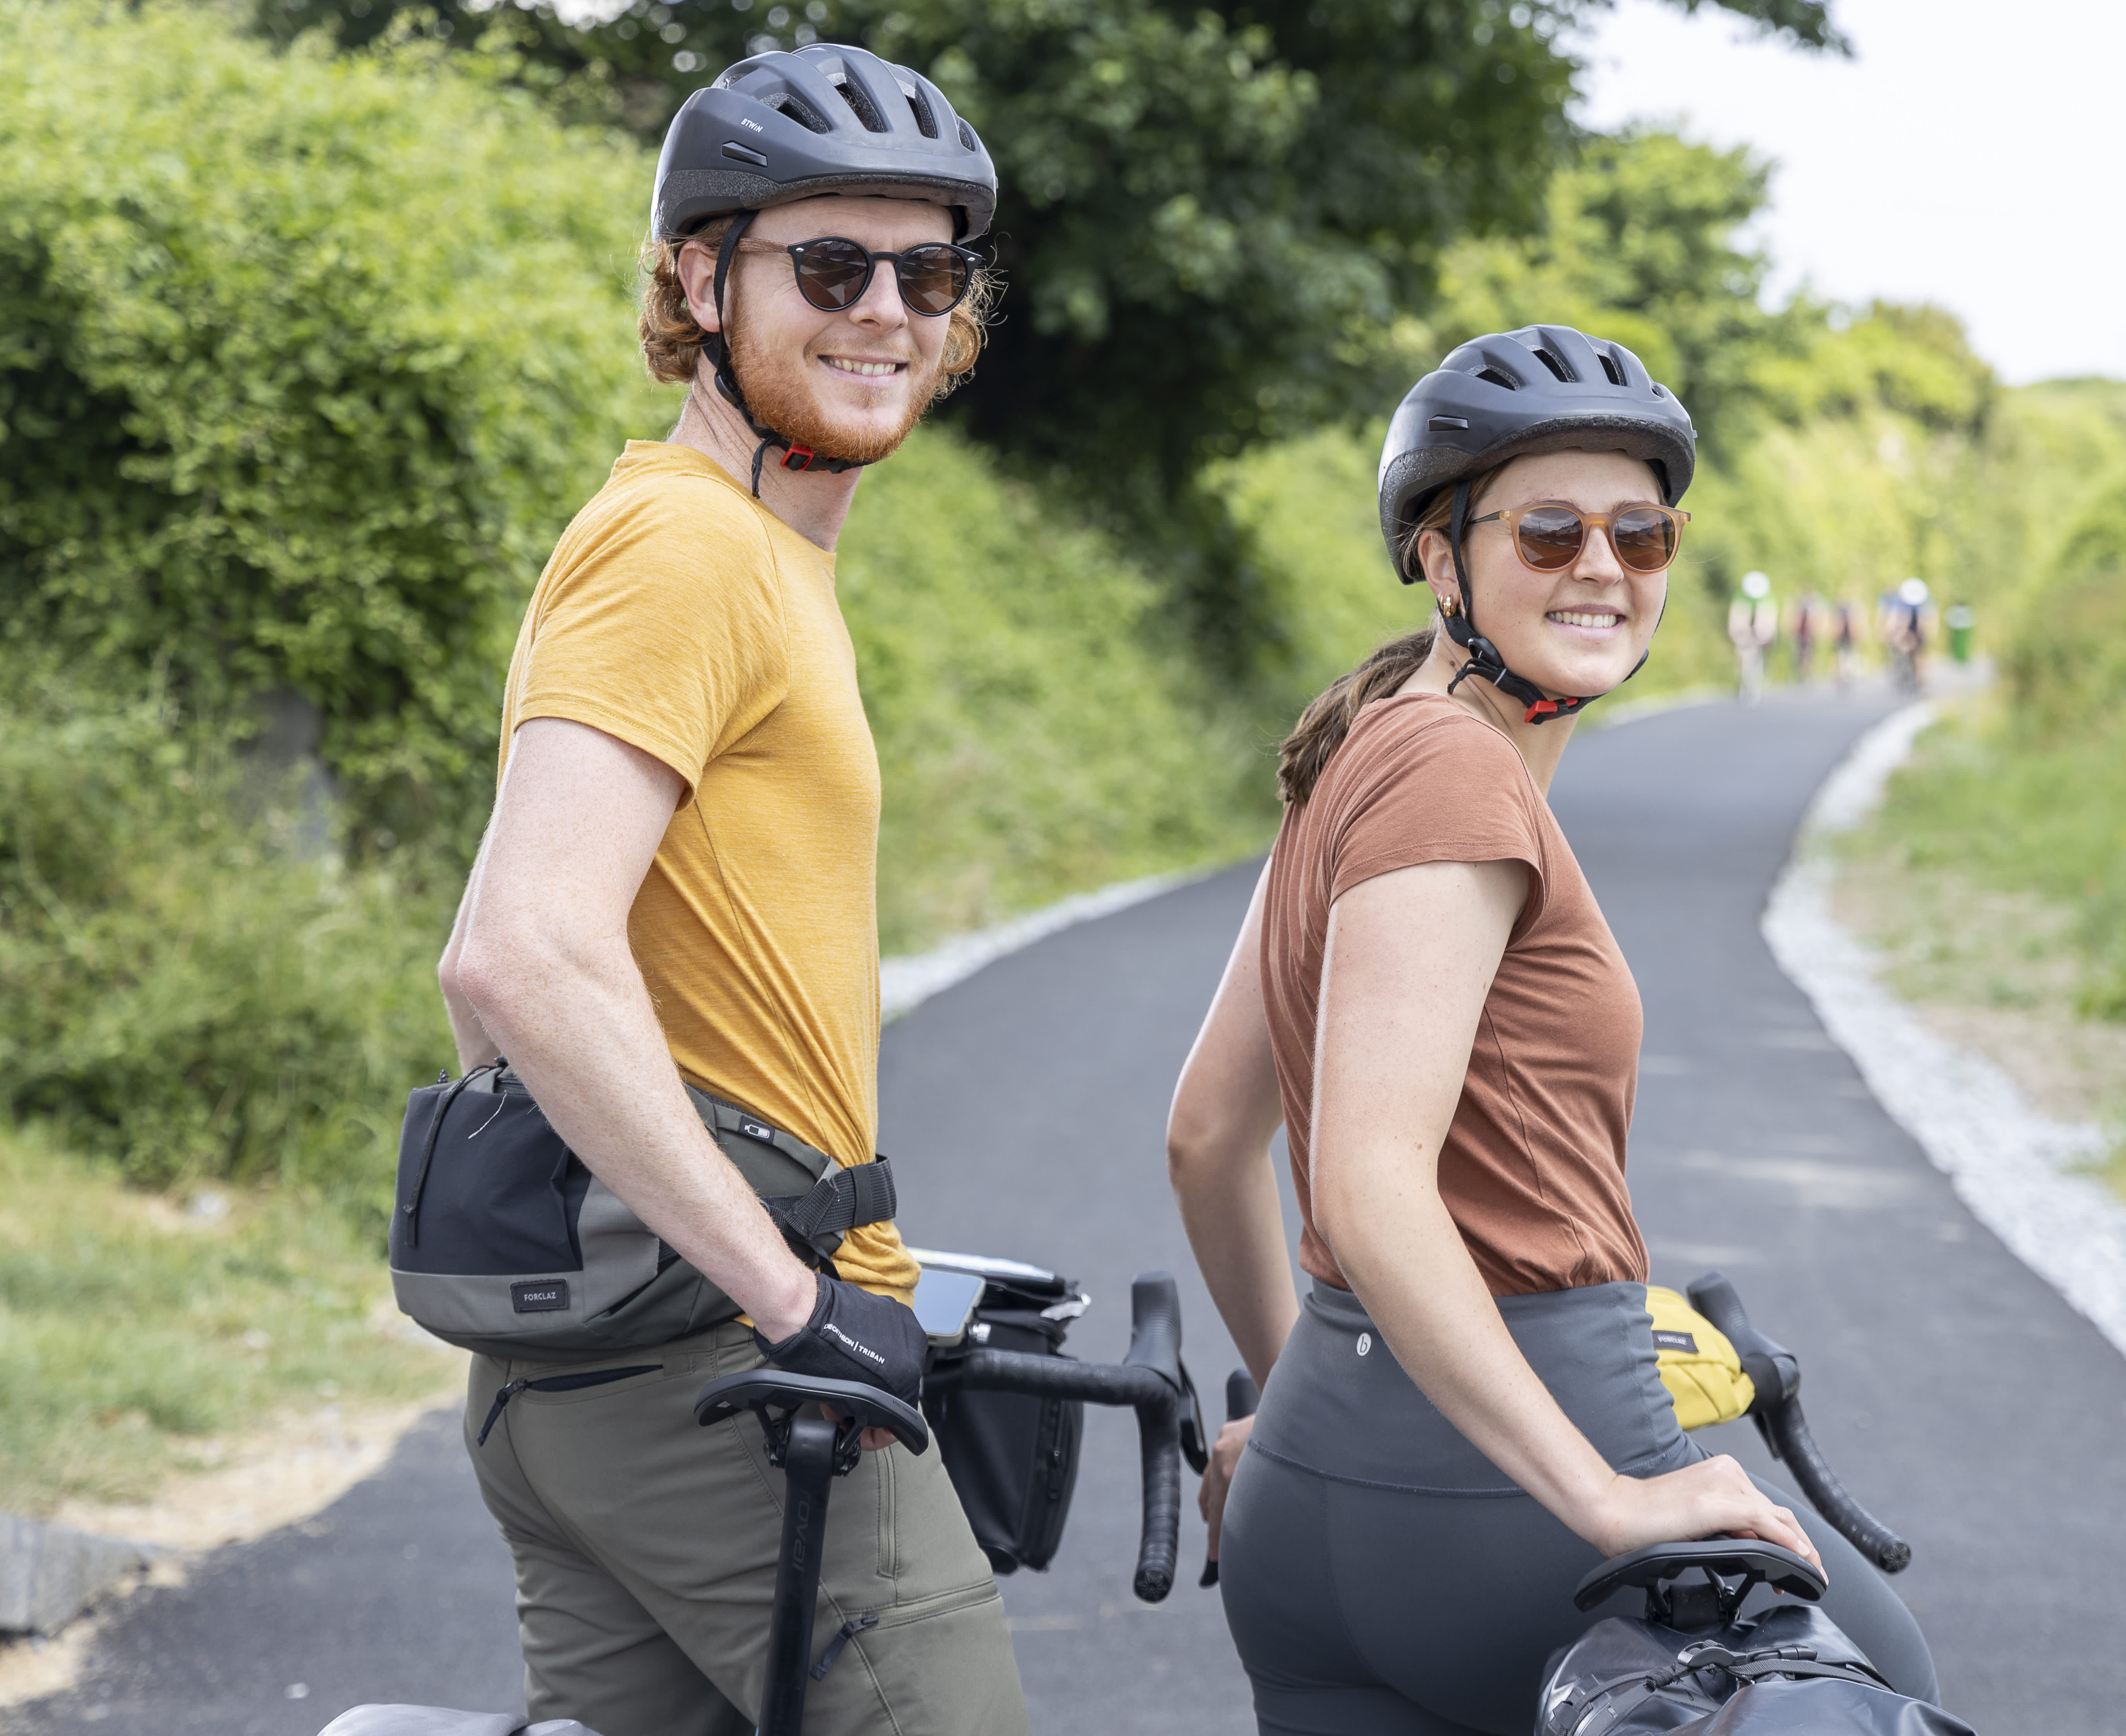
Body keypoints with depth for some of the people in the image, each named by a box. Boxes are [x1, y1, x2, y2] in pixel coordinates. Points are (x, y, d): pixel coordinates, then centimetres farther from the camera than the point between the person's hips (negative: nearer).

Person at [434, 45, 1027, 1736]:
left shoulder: (750, 555, 19)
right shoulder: (690, 548, -13)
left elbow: (520, 990, 24)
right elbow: (527, 960, -27)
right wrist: (794, 1295, -24)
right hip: (725, 1382, -10)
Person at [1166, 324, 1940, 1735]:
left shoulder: (1359, 764, 13)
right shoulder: (1456, 777, -15)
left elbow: (1206, 1134, 20)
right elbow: (1372, 1192, -25)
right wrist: (1608, 1500, -26)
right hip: (1492, 1499, -9)